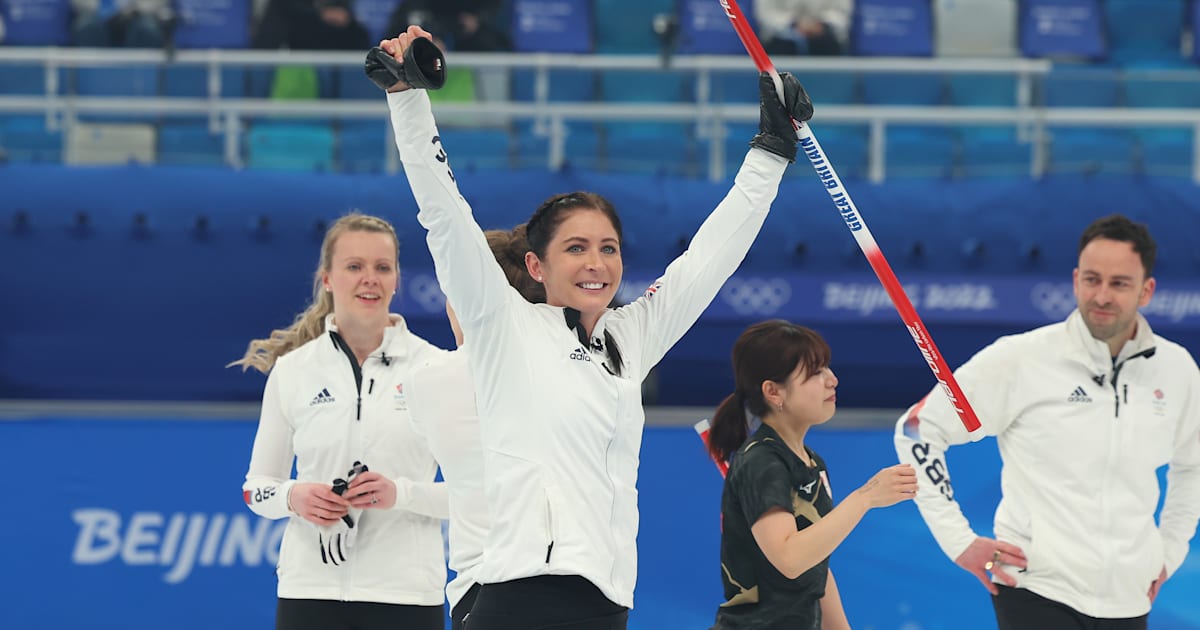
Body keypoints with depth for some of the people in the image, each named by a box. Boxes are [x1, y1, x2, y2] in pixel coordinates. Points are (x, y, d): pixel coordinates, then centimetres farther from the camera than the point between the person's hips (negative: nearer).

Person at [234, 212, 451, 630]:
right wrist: (293, 497, -11)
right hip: (310, 591, 1)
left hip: (405, 594, -1)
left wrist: (401, 493, -17)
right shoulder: (291, 369, 5)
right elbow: (256, 486, 11)